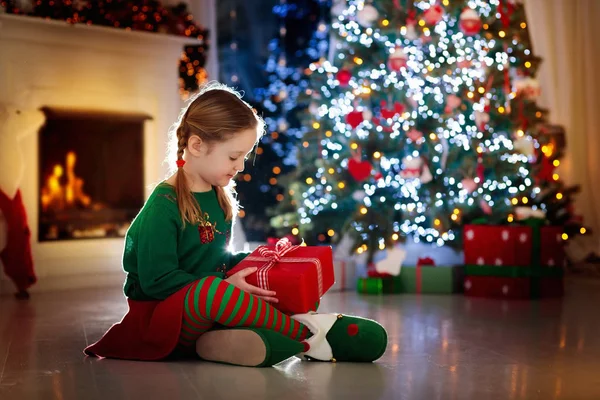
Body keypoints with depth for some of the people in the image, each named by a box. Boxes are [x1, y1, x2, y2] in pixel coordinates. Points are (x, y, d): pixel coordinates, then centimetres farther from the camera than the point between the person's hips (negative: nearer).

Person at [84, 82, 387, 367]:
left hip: (211, 312, 7)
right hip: (164, 315, -7)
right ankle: (304, 332, -24)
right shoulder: (164, 205, -15)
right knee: (212, 292, -42)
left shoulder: (220, 198, 10)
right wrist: (226, 289, -20)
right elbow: (157, 280, -20)